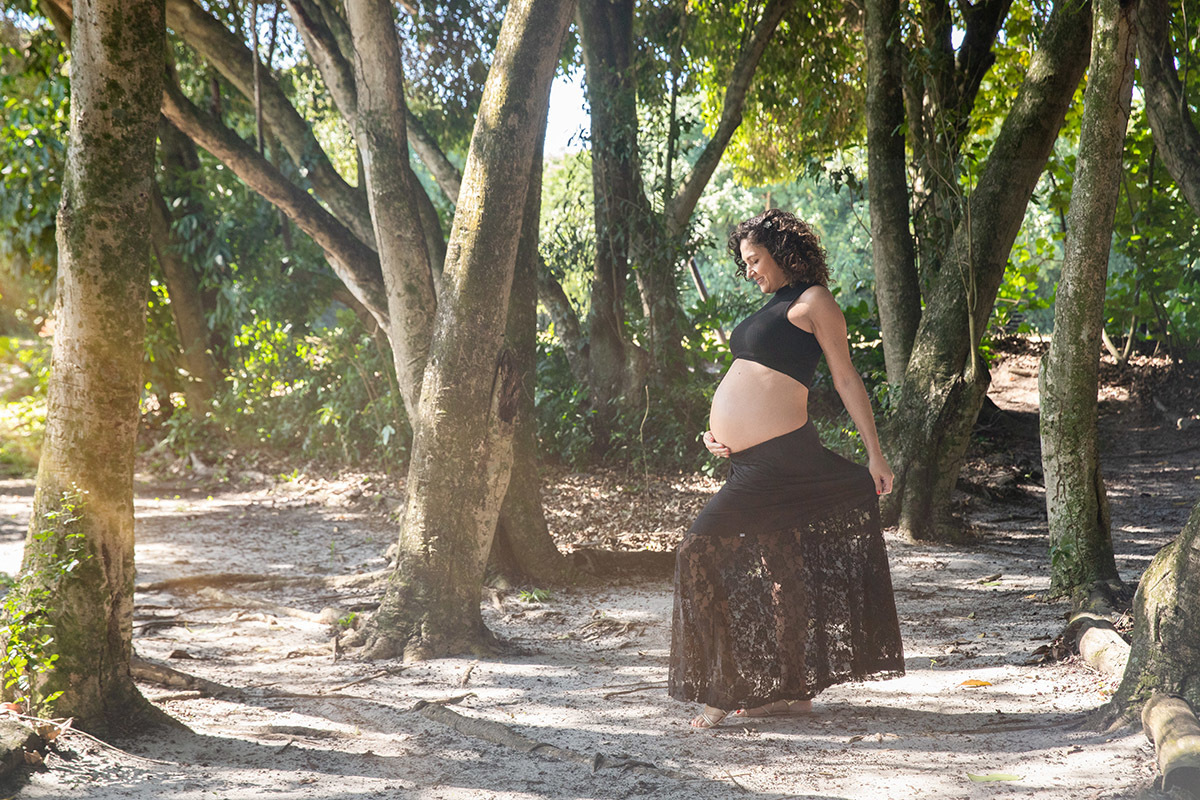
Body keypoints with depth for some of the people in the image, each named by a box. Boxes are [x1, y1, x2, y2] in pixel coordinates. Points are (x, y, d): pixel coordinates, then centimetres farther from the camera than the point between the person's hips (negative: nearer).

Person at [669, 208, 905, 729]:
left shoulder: (813, 301, -3)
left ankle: (724, 690, -8)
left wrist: (875, 453, -8)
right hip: (746, 458, 9)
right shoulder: (771, 310, 22)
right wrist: (716, 433, 10)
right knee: (780, 566, 11)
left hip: (778, 456, -9)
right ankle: (793, 689, 17)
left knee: (704, 548, -13)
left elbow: (846, 379, -6)